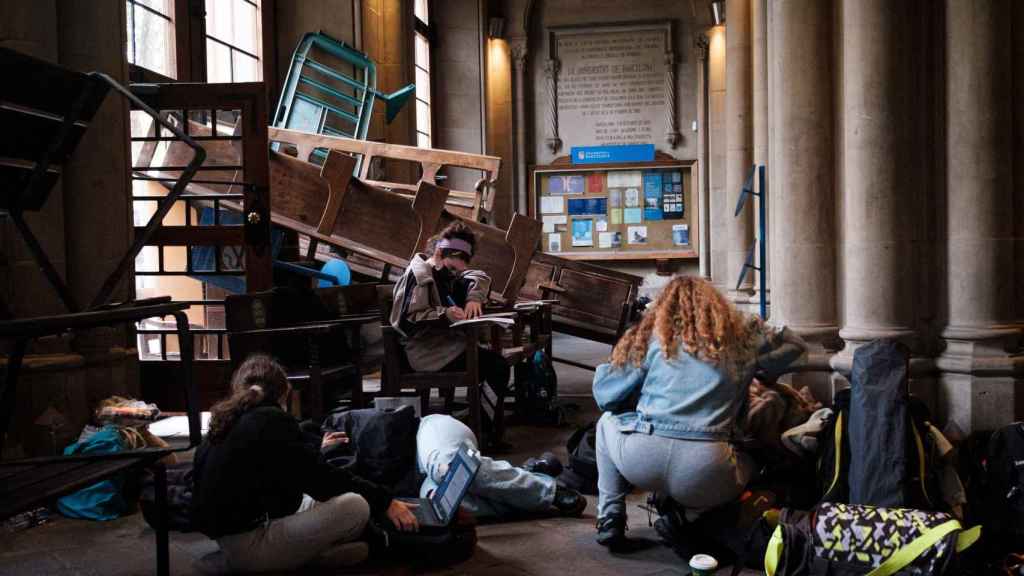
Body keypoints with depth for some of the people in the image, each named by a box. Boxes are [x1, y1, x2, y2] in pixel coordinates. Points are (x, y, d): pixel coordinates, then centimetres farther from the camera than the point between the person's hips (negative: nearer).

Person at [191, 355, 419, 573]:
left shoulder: (226, 422, 15)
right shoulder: (271, 420, -13)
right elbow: (319, 477, -14)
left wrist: (316, 448, 48)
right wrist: (384, 501, -9)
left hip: (228, 539, 10)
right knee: (355, 506, -19)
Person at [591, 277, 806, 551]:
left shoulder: (653, 335, 11)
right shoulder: (742, 334, 14)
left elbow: (604, 396, 12)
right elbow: (794, 343, 30)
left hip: (640, 459, 0)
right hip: (704, 472, 1)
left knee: (608, 421, 32)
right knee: (747, 463, 34)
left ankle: (610, 519, 21)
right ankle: (687, 513, 13)